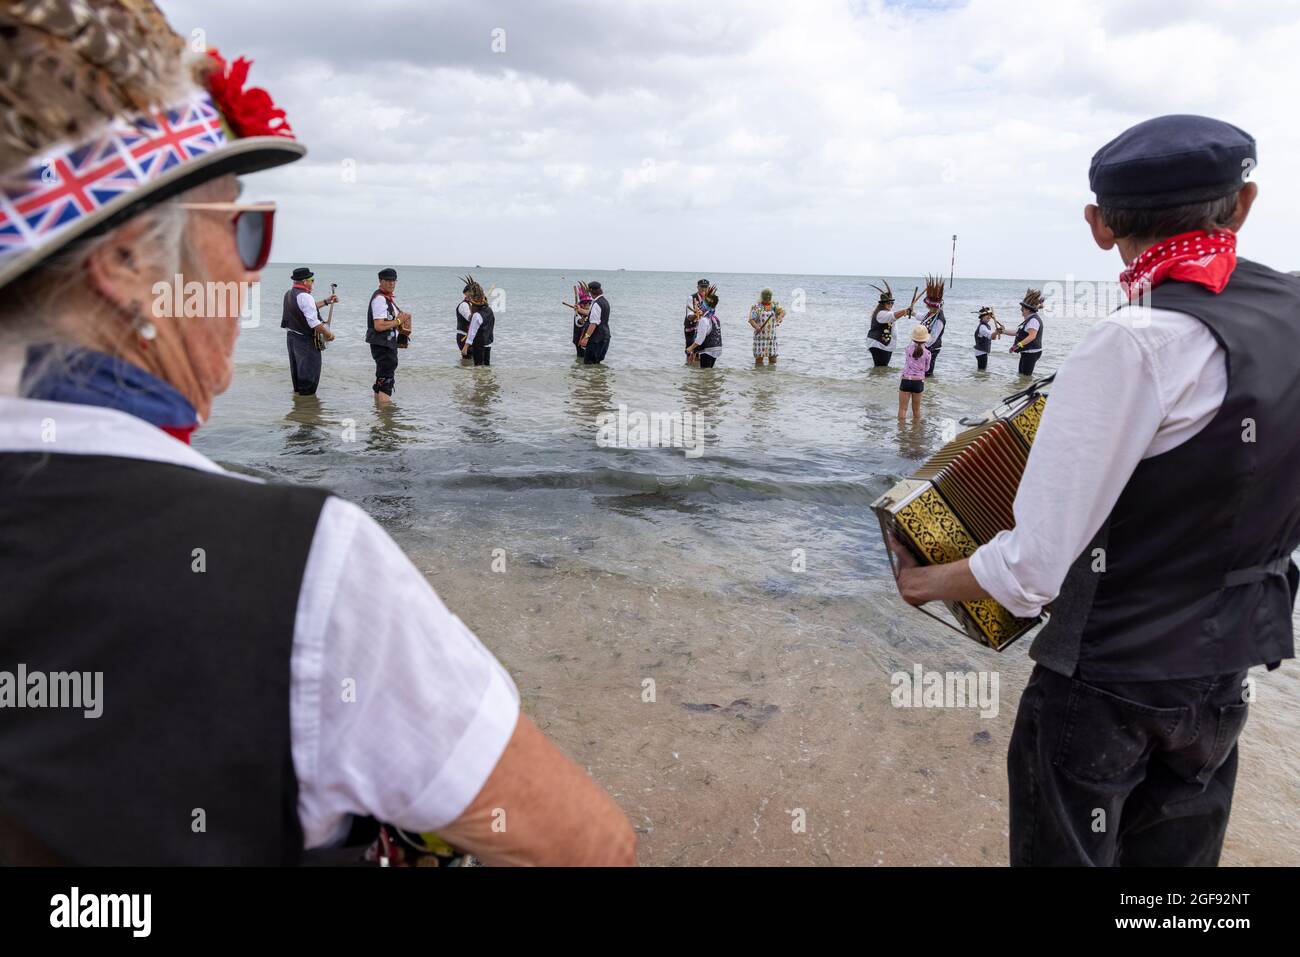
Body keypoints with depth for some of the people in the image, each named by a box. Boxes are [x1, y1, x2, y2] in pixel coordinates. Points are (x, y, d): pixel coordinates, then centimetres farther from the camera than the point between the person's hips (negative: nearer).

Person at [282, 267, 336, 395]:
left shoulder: (289, 294, 8)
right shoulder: (304, 297, -21)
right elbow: (314, 322, -25)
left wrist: (326, 301, 20)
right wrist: (328, 334, -14)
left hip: (291, 335, 9)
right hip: (305, 339, -9)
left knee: (297, 365, 21)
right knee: (310, 367, 1)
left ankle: (297, 390, 33)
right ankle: (306, 393, 5)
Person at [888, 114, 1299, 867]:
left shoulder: (1141, 344, -26)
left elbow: (1034, 568, -25)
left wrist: (927, 581, -9)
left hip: (1109, 677, -6)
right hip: (1231, 670, 7)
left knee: (1068, 850, 15)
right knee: (1175, 852, 25)